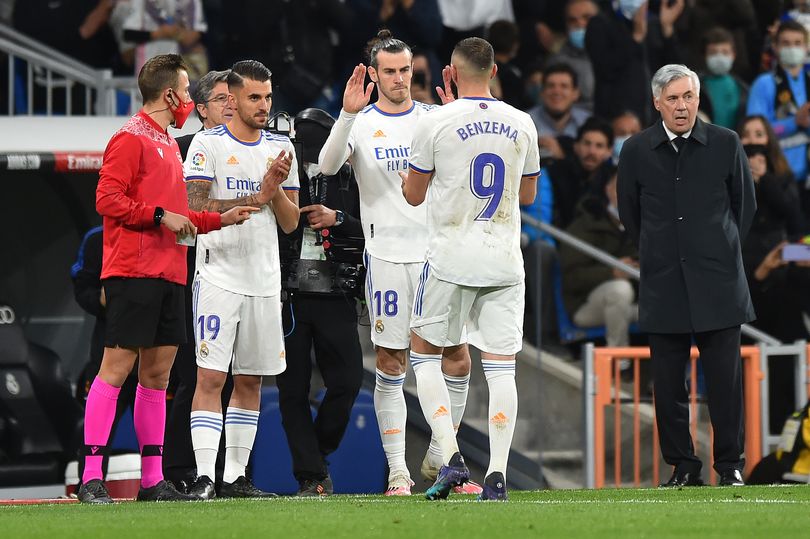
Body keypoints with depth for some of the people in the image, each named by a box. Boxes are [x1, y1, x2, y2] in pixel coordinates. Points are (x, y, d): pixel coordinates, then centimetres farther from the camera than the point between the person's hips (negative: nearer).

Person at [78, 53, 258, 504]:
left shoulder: (168, 143, 22)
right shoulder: (131, 138, -6)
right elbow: (107, 199, -14)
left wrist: (219, 220, 19)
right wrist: (160, 216, -15)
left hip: (169, 274, 9)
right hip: (133, 272, -9)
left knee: (158, 373, 8)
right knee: (117, 367, -10)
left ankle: (153, 479, 11)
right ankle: (92, 478, -11)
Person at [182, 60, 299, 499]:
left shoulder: (280, 149, 12)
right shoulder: (208, 144, -3)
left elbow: (290, 222, 11)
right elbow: (196, 208, -13)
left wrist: (276, 189, -8)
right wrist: (255, 198, -16)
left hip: (264, 278, 6)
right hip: (219, 276, -5)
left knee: (251, 380, 7)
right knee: (210, 376, -11)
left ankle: (236, 476, 13)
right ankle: (205, 476, -14)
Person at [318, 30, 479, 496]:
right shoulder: (362, 123, 1)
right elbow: (327, 166, -16)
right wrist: (348, 115, -29)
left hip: (437, 252, 2)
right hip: (387, 256, -2)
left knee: (457, 358, -1)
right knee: (391, 365, 0)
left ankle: (439, 458, 14)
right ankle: (398, 470, 5)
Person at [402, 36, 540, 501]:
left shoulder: (437, 124, -8)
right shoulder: (521, 125, 3)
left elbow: (414, 195, 3)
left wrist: (408, 176, 23)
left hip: (451, 259, -3)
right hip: (504, 261, 3)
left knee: (425, 351, 13)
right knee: (500, 365, 3)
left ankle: (452, 458, -1)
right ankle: (497, 475, -4)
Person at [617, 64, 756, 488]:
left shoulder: (726, 144, 1)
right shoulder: (636, 151, 3)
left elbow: (744, 205, 13)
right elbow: (629, 214, 16)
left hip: (717, 282, -1)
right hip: (664, 286, 1)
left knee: (725, 379, -3)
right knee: (668, 383, 0)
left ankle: (730, 465, 7)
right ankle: (682, 466, 9)